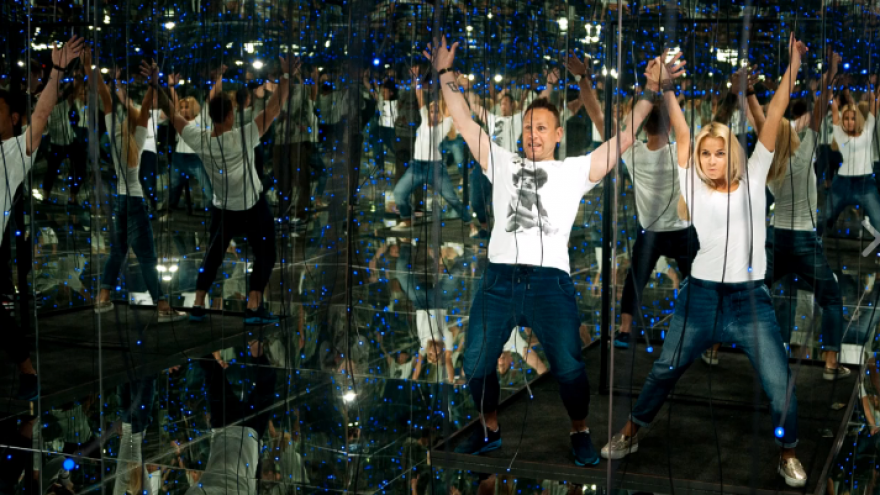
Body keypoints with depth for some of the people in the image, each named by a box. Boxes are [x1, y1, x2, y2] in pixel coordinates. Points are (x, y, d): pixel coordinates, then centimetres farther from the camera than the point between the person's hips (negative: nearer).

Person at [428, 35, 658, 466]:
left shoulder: (575, 171, 13)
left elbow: (622, 139, 8)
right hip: (499, 278, 3)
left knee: (568, 365, -10)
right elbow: (465, 124, 20)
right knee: (475, 361, 1)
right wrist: (445, 75, 19)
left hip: (550, 280, -3)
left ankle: (580, 434, 13)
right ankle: (489, 431, 22)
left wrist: (651, 95, 5)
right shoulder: (502, 164, 19)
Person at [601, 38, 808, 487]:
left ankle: (788, 455, 21)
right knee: (665, 370, 11)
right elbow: (681, 132, -10)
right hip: (700, 295, 0)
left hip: (751, 298, 0)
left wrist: (793, 68, -6)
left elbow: (773, 117, -2)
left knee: (779, 383, -1)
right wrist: (666, 88, -24)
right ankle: (629, 435, 30)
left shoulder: (752, 179, 2)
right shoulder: (692, 185, 2)